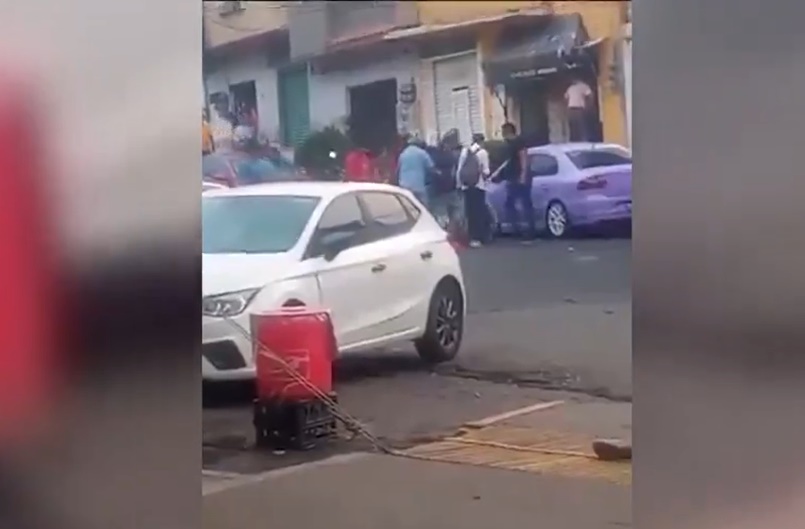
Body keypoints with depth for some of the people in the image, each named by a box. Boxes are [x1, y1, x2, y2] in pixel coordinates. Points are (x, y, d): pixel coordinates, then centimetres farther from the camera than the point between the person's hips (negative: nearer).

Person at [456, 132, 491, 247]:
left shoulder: (464, 151, 7)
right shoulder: (483, 152, -5)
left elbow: (459, 170, 4)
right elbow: (485, 171, -8)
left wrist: (459, 183, 9)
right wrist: (486, 176, 13)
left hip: (466, 185, 4)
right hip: (478, 185, -4)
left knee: (470, 211, 8)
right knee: (479, 211, 3)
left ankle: (472, 237, 10)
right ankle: (477, 238, 2)